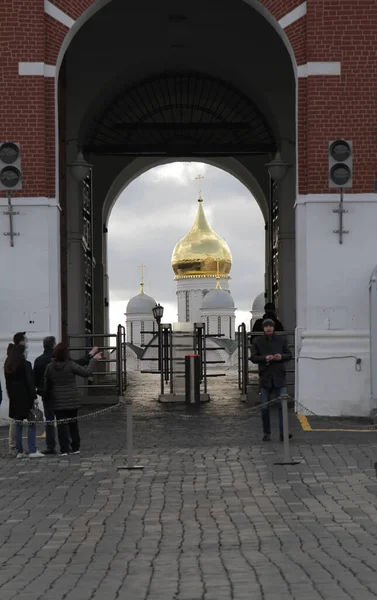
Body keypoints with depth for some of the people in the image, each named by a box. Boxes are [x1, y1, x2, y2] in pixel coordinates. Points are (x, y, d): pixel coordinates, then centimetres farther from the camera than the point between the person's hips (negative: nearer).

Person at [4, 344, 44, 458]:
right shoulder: (25, 364, -11)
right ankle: (32, 451, -7)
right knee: (31, 424, -2)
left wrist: (11, 396, 15)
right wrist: (34, 396, -11)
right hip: (25, 397, -6)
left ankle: (19, 451, 9)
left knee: (18, 424, 10)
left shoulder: (8, 366, 8)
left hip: (14, 398, 6)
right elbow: (29, 382, -14)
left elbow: (8, 383, 11)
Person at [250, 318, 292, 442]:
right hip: (265, 377, 0)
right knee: (265, 407, 5)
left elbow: (289, 355, 9)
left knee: (283, 404, -11)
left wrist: (282, 356, -13)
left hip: (279, 377, 0)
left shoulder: (281, 340, 6)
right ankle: (266, 433, 15)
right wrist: (265, 358, -18)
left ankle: (283, 433, -12)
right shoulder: (257, 341, 3)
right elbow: (253, 357, -1)